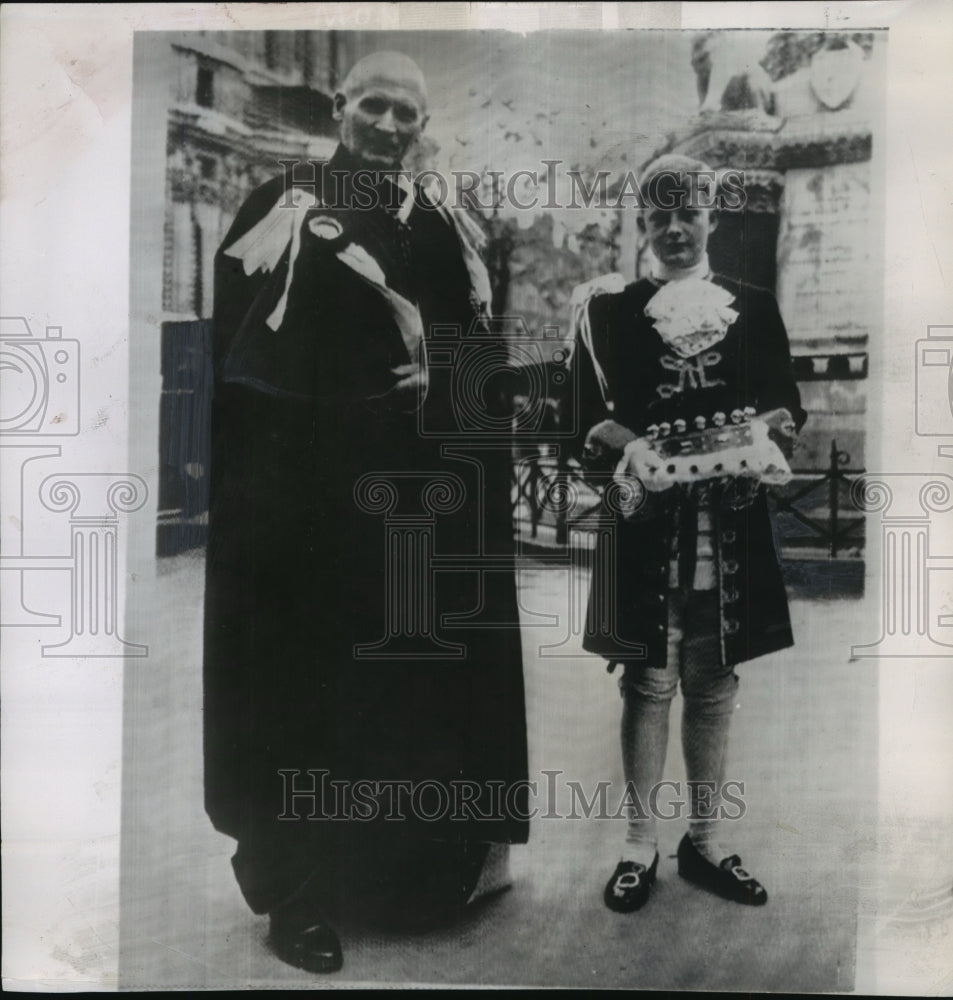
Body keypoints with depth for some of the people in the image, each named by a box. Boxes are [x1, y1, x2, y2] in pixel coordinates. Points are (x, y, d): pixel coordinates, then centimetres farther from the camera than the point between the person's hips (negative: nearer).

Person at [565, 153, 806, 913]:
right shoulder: (610, 309, 4)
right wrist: (622, 444, -19)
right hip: (647, 520, -2)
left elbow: (788, 404, 11)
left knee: (714, 682, 11)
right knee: (648, 681, 3)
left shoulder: (755, 307, 10)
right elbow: (586, 417, 0)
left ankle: (708, 839, 26)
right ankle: (640, 845, 19)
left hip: (732, 520, 2)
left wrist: (765, 429, -10)